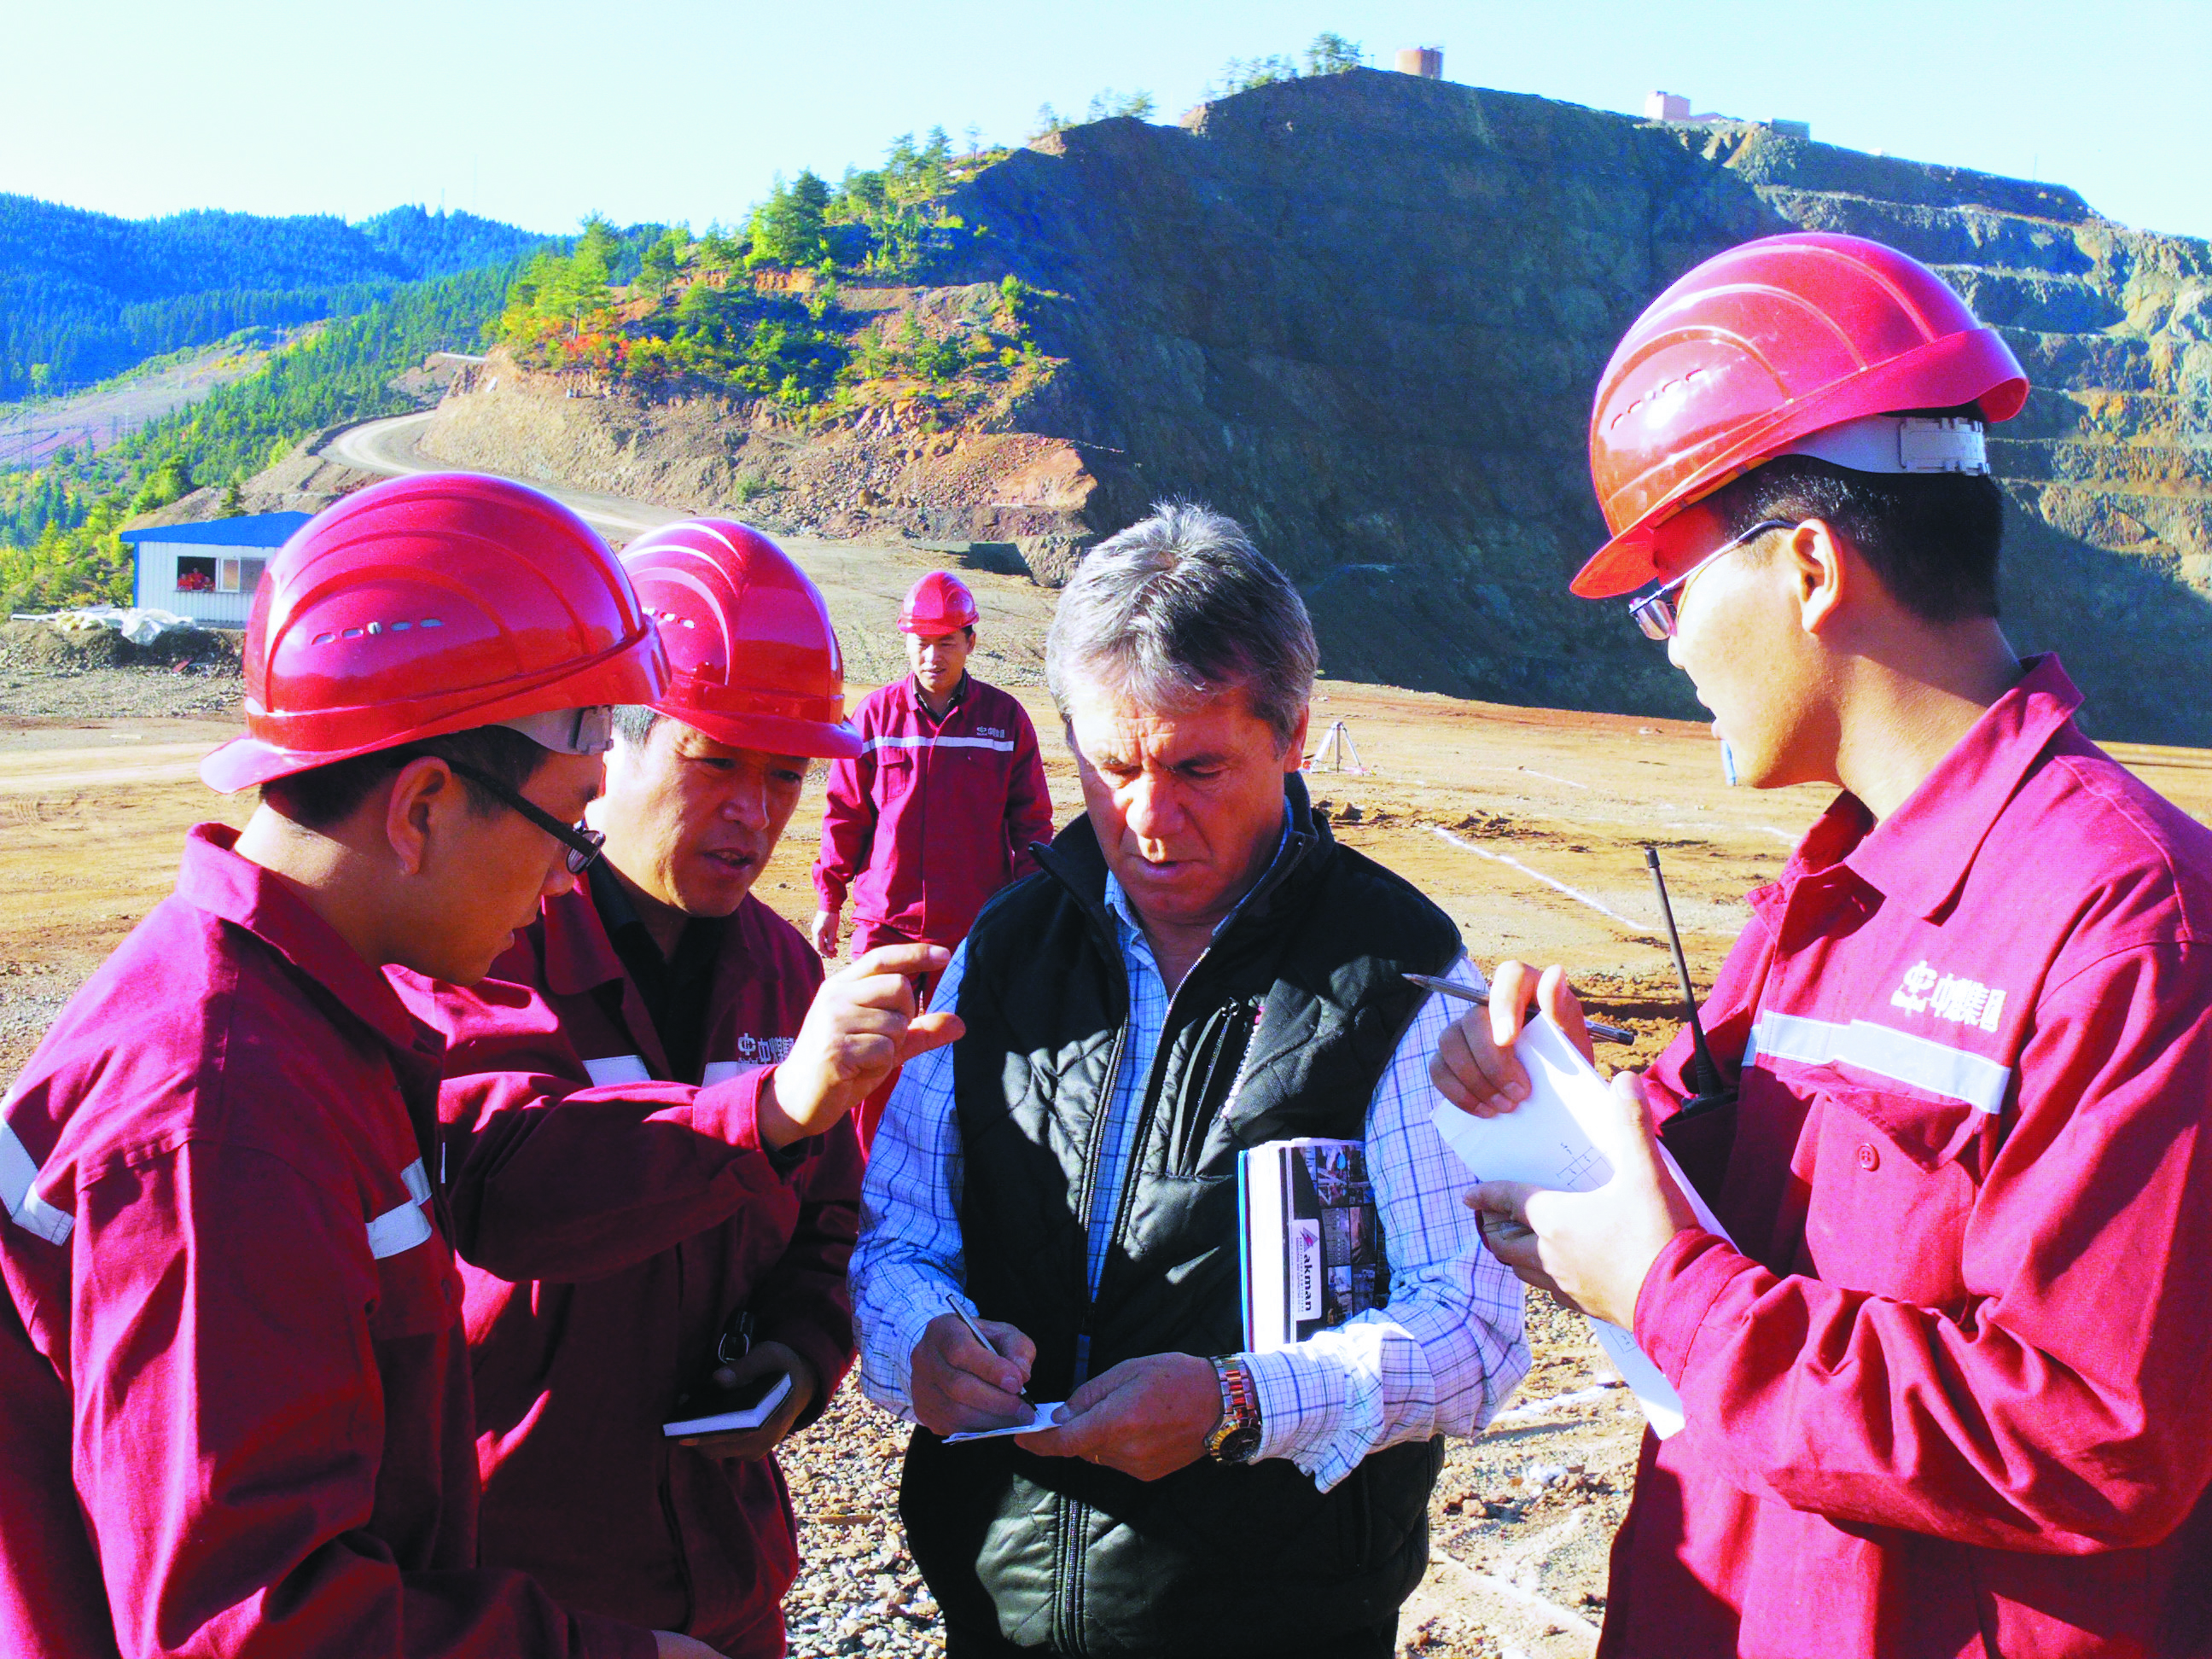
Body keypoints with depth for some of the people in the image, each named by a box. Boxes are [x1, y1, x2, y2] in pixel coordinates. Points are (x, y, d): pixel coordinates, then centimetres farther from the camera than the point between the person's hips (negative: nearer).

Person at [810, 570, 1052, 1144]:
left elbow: (1031, 821, 5)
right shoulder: (876, 714, 2)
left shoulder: (1005, 718, 1)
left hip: (975, 925, 0)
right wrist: (829, 900, 7)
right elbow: (845, 812, 7)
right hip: (885, 920, 1)